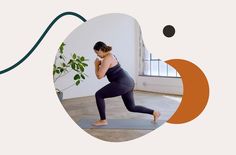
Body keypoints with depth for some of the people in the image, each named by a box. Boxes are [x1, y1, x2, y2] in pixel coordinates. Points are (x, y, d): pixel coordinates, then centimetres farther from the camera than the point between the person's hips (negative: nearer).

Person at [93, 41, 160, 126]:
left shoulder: (106, 59, -13)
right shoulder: (110, 55, 19)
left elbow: (99, 76, -14)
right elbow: (105, 72, 30)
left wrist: (96, 65, 0)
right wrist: (100, 64, 16)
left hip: (122, 83, -11)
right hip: (128, 82, 11)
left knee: (98, 95, 0)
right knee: (131, 107, 21)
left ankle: (103, 120, 8)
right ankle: (154, 112, 23)